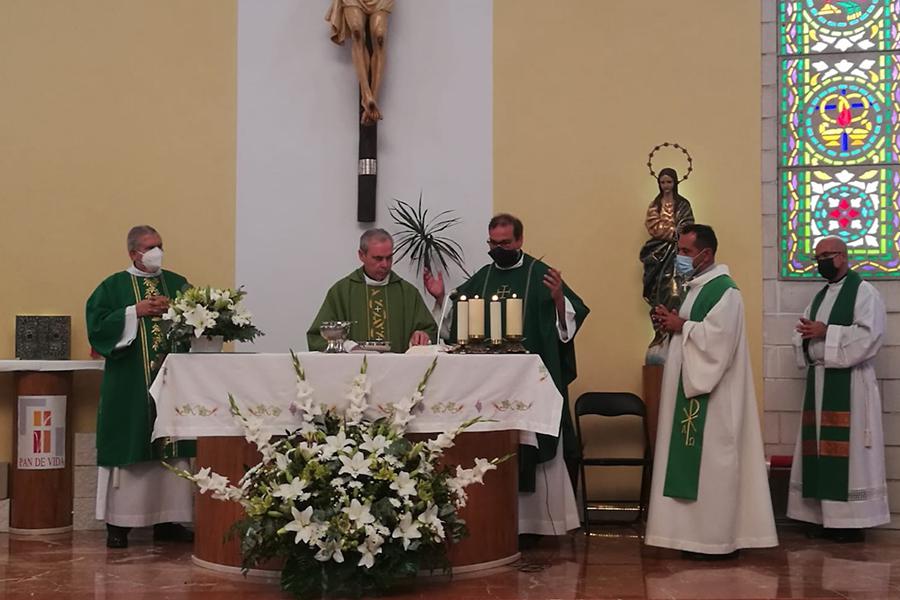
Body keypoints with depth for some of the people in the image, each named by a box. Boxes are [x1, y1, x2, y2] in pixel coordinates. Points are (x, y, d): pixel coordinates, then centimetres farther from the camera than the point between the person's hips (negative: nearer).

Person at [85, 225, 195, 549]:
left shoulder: (177, 284, 14)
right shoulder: (113, 286, 5)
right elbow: (97, 324, -5)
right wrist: (135, 312, -12)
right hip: (129, 385, -3)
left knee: (171, 447, 3)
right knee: (128, 446, -3)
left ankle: (168, 520, 10)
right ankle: (118, 523, 4)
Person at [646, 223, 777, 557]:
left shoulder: (724, 290, -14)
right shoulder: (697, 287, 16)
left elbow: (717, 336, -26)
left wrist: (680, 326, -14)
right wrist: (672, 324, 1)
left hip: (712, 394, -10)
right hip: (692, 386, 10)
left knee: (713, 460, -6)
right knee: (698, 460, 10)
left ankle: (719, 539, 1)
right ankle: (702, 532, 16)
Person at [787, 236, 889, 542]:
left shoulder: (863, 291, -3)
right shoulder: (819, 296, 20)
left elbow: (870, 334, -16)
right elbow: (804, 336, 21)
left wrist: (826, 332, -16)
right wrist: (806, 334, -3)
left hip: (849, 381, -7)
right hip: (819, 379, 8)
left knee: (848, 448, -7)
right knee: (824, 448, 6)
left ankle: (854, 520, -2)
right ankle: (830, 516, 11)